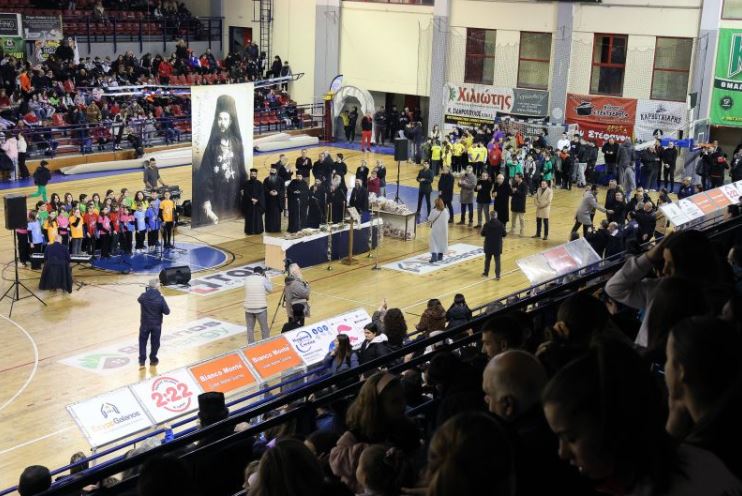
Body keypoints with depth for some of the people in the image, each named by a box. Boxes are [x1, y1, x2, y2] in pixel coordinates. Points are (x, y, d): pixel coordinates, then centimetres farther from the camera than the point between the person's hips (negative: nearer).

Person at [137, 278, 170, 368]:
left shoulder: (143, 296, -13)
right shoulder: (160, 298, -20)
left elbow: (139, 300, 13)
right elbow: (167, 312, -14)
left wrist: (147, 291, 18)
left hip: (145, 324, 1)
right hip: (156, 324, -1)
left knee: (142, 342, 17)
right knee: (155, 343, 16)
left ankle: (142, 361, 15)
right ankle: (153, 360, 29)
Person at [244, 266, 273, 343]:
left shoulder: (247, 279, 4)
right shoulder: (263, 279, -6)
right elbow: (270, 289, 7)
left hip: (248, 308, 3)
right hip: (260, 308, -3)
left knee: (250, 328, 15)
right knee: (264, 329, 11)